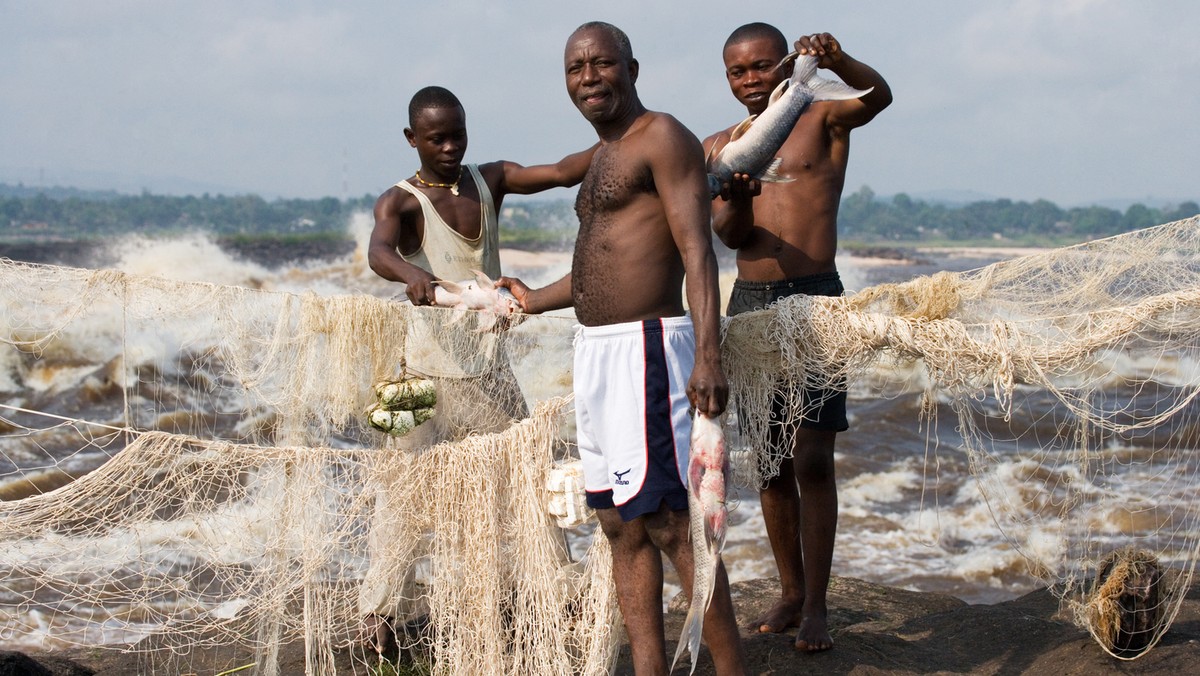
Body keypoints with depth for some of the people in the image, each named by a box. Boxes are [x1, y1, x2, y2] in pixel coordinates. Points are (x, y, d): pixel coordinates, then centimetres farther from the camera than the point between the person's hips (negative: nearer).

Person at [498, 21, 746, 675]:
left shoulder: (662, 137, -8)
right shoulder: (605, 155, 20)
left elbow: (697, 251, -17)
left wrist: (708, 355, -27)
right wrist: (537, 300, 42)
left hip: (645, 350, -10)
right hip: (595, 351, 10)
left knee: (669, 522, -11)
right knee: (622, 527, 10)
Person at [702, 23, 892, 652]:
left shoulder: (822, 119, 3)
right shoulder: (720, 147, 12)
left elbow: (878, 94, -18)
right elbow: (727, 233, -3)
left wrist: (837, 61, -39)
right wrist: (737, 198, -26)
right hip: (749, 304, 4)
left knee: (813, 459, -7)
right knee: (770, 462, 9)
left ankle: (817, 607, -2)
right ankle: (791, 593, 21)